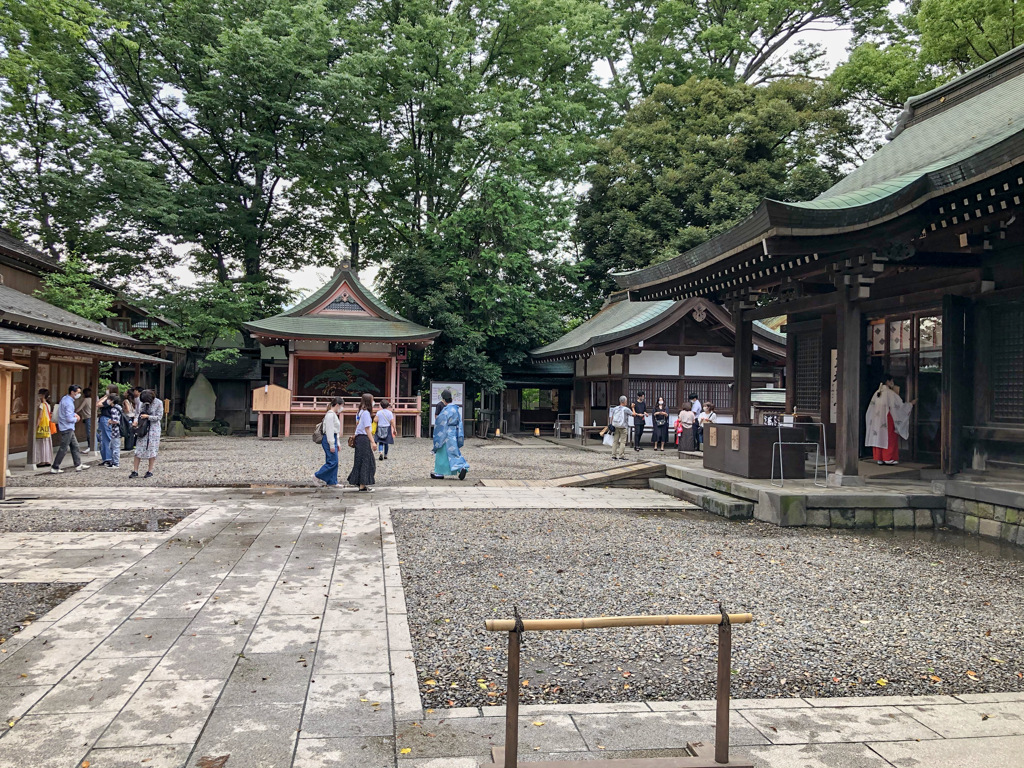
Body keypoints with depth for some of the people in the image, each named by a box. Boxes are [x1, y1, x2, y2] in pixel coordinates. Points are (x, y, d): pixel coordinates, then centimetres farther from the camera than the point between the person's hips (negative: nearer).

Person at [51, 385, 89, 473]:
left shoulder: (65, 398, 9)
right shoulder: (69, 403, -21)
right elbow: (69, 419, -23)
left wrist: (74, 414, 9)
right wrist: (76, 419, -4)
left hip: (69, 429, 10)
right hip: (67, 428, -10)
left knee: (75, 446, 13)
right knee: (63, 448, -5)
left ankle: (78, 465, 18)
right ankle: (55, 468, 0)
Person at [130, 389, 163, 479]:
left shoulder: (158, 403, -9)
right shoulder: (141, 402, 3)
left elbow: (159, 417, -8)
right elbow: (137, 412, 13)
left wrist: (148, 416, -18)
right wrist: (135, 420, -6)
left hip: (153, 429, -4)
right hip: (142, 428, 4)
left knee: (151, 449, 1)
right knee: (138, 449, 3)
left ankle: (150, 471, 10)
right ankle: (135, 471, 8)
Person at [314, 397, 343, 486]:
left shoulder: (334, 414, 18)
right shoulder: (330, 414, -14)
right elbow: (329, 430, -18)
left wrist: (337, 444, 21)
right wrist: (332, 445, -19)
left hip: (333, 439, 10)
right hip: (329, 439, -10)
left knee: (334, 462, 9)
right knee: (333, 461, -10)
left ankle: (332, 482, 13)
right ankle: (318, 475, -1)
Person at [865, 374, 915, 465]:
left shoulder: (877, 393, 7)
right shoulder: (890, 393, -12)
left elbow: (871, 408, 11)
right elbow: (900, 406, -7)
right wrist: (911, 403, 7)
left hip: (877, 421, 6)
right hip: (888, 420, -6)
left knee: (878, 437, 7)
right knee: (889, 438, 0)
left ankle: (879, 458, 8)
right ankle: (889, 458, 0)